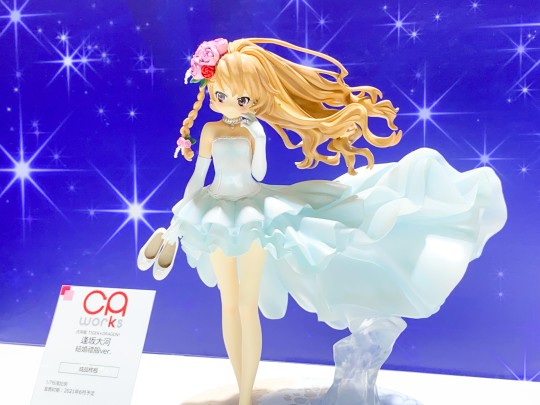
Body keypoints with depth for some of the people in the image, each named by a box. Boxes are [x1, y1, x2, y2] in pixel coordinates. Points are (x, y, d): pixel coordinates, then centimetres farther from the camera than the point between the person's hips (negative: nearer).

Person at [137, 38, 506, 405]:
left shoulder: (254, 132, -3)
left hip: (254, 215, -1)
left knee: (248, 307, -2)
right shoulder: (210, 130, -2)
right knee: (229, 305, 9)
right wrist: (178, 221, 5)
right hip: (217, 215, 1)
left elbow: (259, 174, -6)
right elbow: (198, 175, 4)